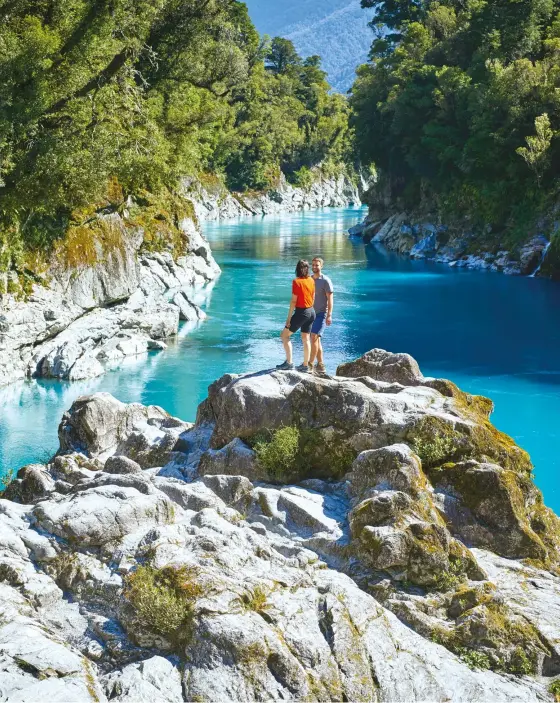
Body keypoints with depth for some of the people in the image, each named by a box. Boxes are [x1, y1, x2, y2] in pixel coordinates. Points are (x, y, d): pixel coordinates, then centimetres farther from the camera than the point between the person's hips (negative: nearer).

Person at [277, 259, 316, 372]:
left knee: (285, 335, 4)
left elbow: (294, 301, -15)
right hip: (311, 312, 7)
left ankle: (289, 362, -4)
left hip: (301, 312, -7)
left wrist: (289, 318, -11)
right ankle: (305, 365, 16)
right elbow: (313, 297, 12)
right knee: (306, 339, 13)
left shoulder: (296, 281, -15)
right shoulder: (311, 280, 4)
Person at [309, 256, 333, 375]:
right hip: (311, 313, 7)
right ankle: (320, 364, 12)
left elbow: (330, 298, -10)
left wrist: (329, 315, -17)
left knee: (314, 337, -15)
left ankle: (310, 363, -14)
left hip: (321, 313, -7)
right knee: (316, 339, 7)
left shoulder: (325, 280, -8)